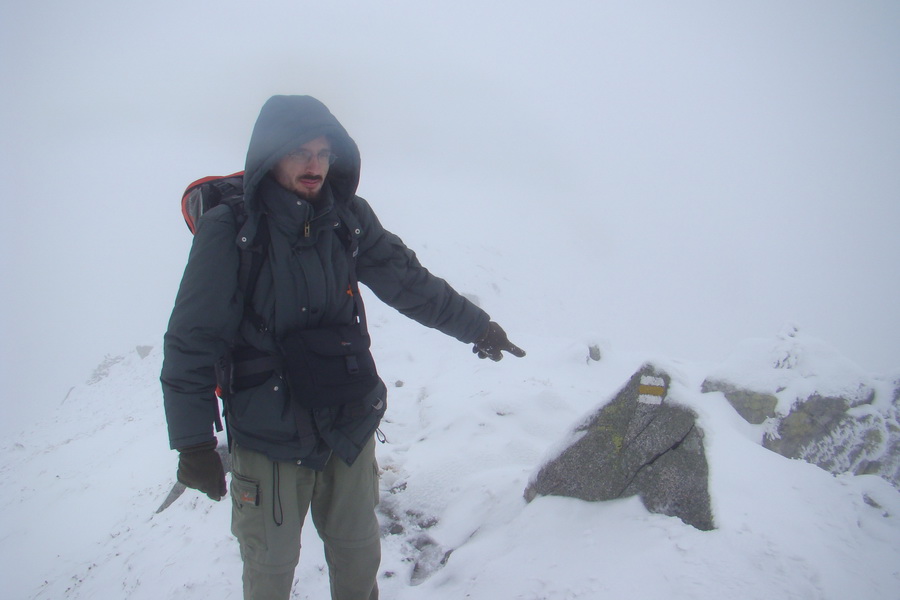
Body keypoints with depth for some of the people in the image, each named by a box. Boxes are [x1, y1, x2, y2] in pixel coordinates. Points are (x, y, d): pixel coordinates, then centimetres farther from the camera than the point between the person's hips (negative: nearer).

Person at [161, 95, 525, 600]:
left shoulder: (349, 219, -5)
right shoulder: (229, 229, -15)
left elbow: (408, 281, 7)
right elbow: (192, 343, -11)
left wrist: (477, 326, 16)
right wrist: (193, 443, -10)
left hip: (349, 426, 4)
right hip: (268, 439, -3)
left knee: (360, 554, 20)